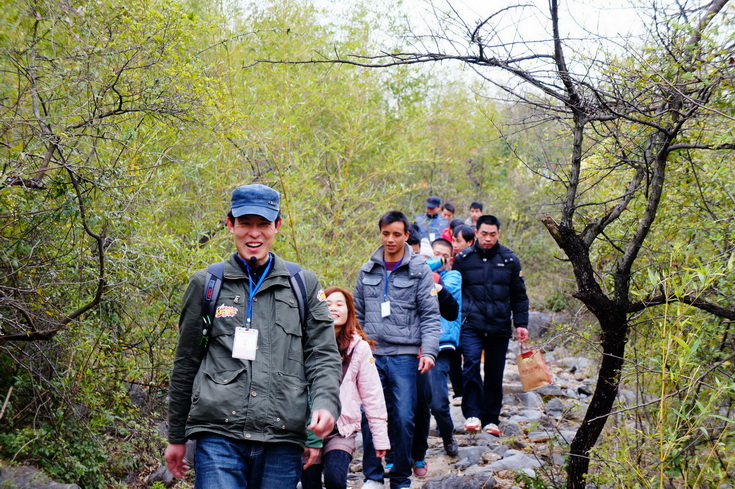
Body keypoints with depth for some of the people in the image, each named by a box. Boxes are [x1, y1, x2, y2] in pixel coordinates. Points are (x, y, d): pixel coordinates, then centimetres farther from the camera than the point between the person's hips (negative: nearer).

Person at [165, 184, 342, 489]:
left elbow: (323, 356, 10)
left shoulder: (304, 285, 12)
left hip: (282, 441, 1)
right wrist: (176, 437, 17)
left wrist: (326, 404, -11)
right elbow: (186, 363, 16)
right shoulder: (206, 284, 11)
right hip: (218, 434, -1)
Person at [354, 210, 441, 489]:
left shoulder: (419, 270, 2)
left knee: (403, 418, -2)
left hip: (404, 356, -2)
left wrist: (429, 350, -11)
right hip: (371, 354, 2)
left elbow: (430, 315, 0)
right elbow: (357, 314, 17)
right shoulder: (367, 271, 11)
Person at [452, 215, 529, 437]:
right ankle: (472, 414, -14)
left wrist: (521, 323, 5)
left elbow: (519, 296, 13)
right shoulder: (463, 258, 3)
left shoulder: (510, 260, 8)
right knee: (471, 364, -21)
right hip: (471, 325, -2)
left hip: (500, 327, 2)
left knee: (495, 375, 8)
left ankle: (491, 419, 19)